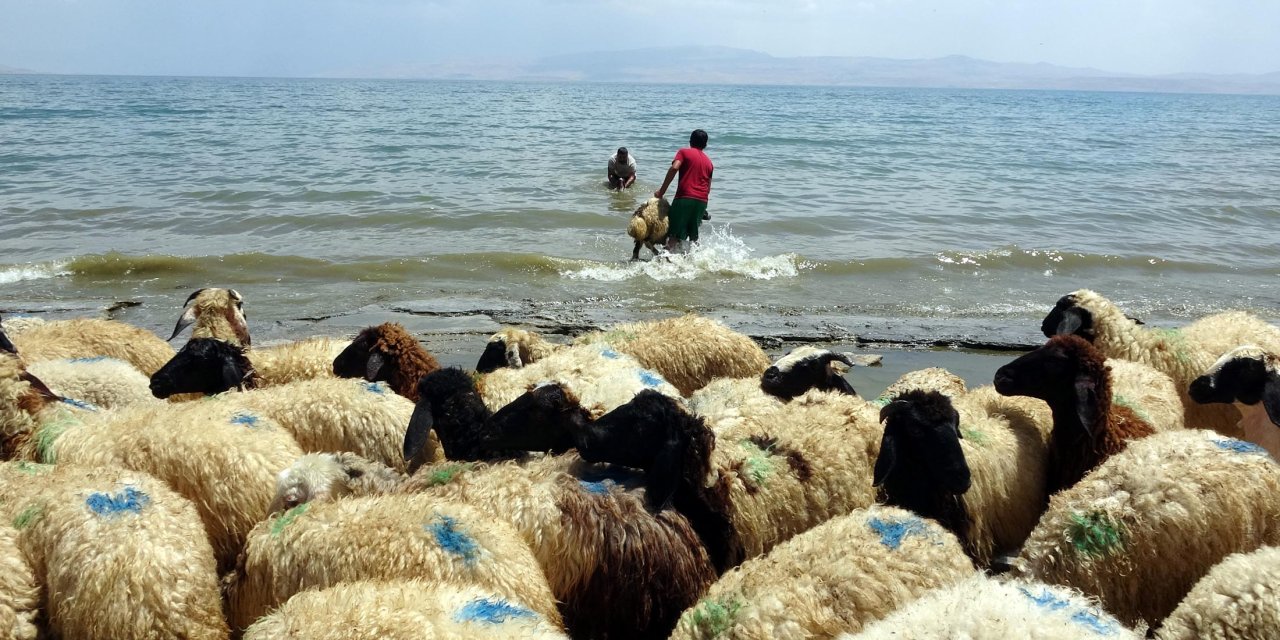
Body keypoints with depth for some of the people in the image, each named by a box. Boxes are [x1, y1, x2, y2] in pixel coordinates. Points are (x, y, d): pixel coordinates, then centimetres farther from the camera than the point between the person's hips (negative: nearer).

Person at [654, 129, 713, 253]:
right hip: (702, 201, 5)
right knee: (693, 235, 18)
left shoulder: (684, 152, 7)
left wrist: (662, 191, -9)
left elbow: (674, 168, -12)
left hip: (685, 197, -5)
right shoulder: (709, 162, 22)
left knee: (675, 234, -8)